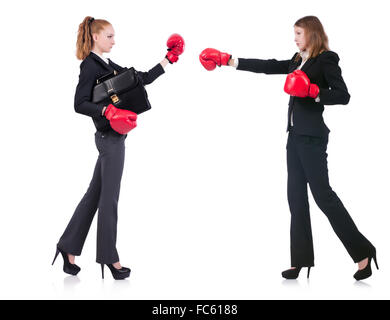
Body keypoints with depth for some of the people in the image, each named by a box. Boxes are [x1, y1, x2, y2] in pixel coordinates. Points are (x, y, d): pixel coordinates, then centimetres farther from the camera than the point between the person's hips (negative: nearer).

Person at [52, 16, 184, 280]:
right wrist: (106, 110, -32)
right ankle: (109, 257, 9)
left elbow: (143, 79, 19)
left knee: (95, 194, 12)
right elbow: (80, 104, -18)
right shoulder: (89, 66, -10)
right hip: (110, 137, -9)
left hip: (113, 137, 9)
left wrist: (169, 59, 17)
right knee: (109, 197, -1)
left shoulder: (108, 66, 16)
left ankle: (69, 248, 18)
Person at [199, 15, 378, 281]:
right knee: (296, 196, 6)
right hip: (296, 135, 8)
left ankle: (363, 252, 1)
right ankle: (301, 260, 9)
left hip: (312, 137, -8)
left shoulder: (326, 60, -6)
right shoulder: (298, 61, 16)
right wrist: (228, 60, 14)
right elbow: (268, 66, 15)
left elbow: (343, 95, -12)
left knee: (322, 194, -8)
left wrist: (314, 91, -23)